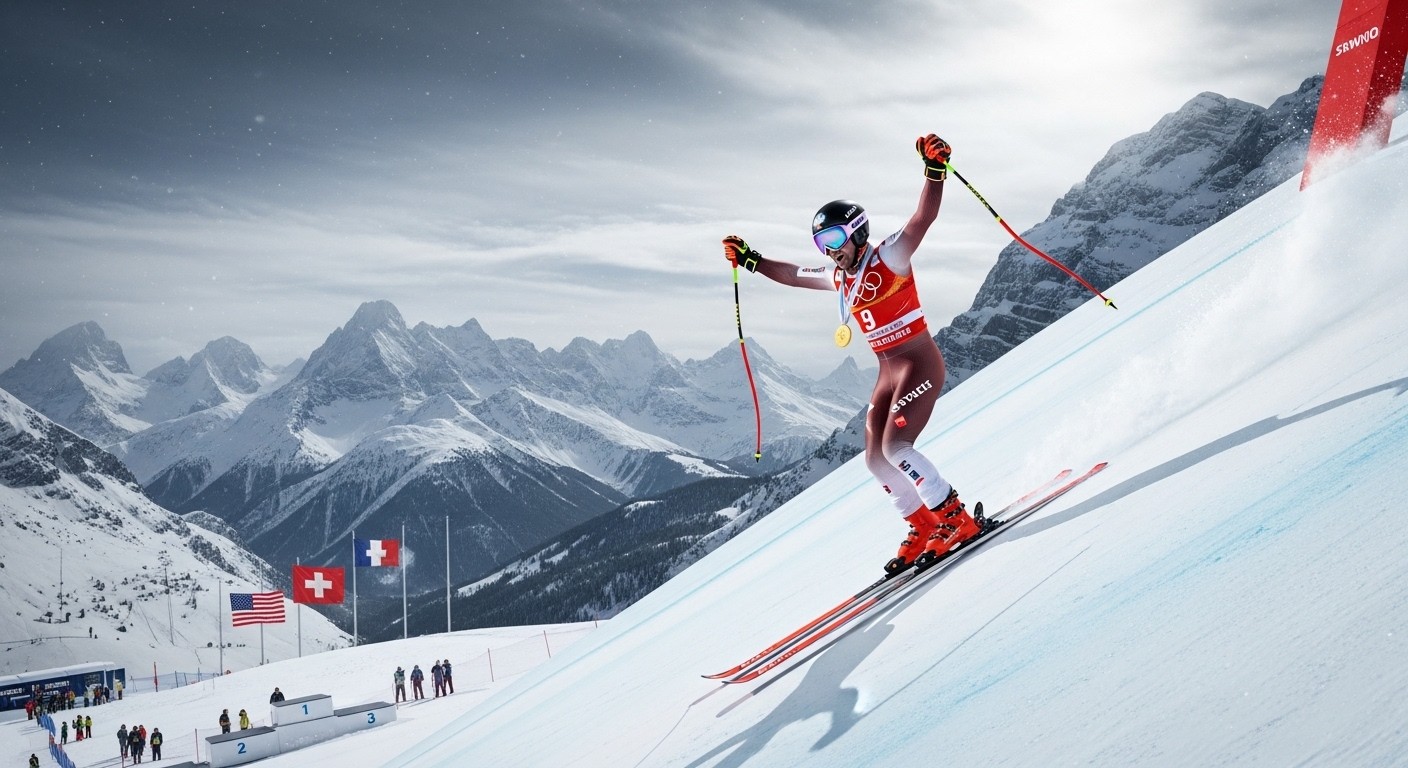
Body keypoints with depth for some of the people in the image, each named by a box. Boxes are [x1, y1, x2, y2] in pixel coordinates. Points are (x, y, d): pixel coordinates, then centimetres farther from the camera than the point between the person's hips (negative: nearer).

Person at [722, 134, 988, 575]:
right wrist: (749, 260, 24)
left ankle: (958, 520, -9)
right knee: (876, 460, 3)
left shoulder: (889, 258, -10)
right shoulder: (840, 279, 11)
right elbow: (793, 276, 26)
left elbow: (923, 217, -23)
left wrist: (934, 170, -37)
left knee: (895, 447, -20)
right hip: (888, 373, 8)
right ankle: (924, 528, 15)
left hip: (920, 364, -8)